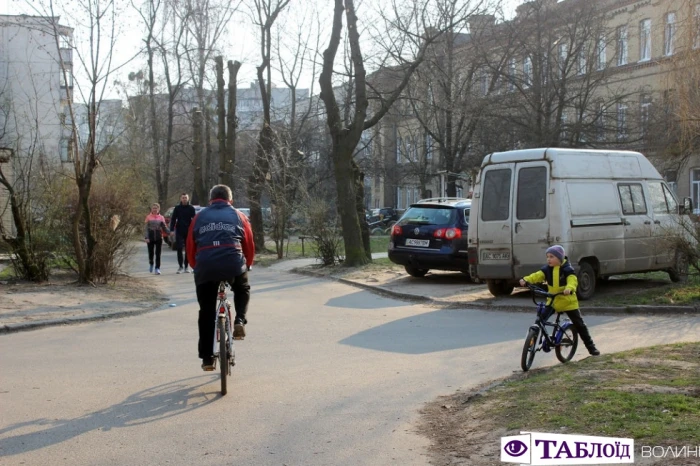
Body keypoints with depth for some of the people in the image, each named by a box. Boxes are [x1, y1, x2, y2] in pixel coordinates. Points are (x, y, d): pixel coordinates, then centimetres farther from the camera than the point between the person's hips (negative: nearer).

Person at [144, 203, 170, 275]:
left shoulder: (161, 217, 4)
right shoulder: (148, 217, 1)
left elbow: (164, 227, 3)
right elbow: (146, 228, -1)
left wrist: (169, 232, -14)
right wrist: (146, 237, -12)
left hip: (159, 238, 0)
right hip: (150, 238, 0)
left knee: (158, 254, -4)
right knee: (151, 253, 9)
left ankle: (157, 268, -2)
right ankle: (151, 265, 36)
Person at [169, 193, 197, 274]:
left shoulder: (191, 208, 1)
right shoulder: (177, 208, 3)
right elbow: (173, 219, 2)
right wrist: (172, 230, -7)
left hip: (188, 231, 0)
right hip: (179, 231, 0)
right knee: (179, 249, -2)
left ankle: (186, 266, 11)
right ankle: (180, 266, 3)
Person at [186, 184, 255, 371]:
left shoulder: (199, 217, 18)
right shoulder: (238, 216, 15)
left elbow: (190, 247, 16)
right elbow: (249, 245, 16)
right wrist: (247, 265, 32)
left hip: (205, 268, 1)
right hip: (234, 265, -1)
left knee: (206, 312, 14)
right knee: (242, 290, 32)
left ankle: (207, 358, 14)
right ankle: (240, 320, 6)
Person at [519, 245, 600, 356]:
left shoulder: (567, 269, -12)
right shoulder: (547, 269, 1)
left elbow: (572, 280, -27)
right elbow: (537, 275, -12)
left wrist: (569, 288, -49)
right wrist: (526, 280, -30)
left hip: (568, 302, -4)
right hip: (552, 302, 4)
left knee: (579, 325, 2)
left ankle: (591, 347, 12)